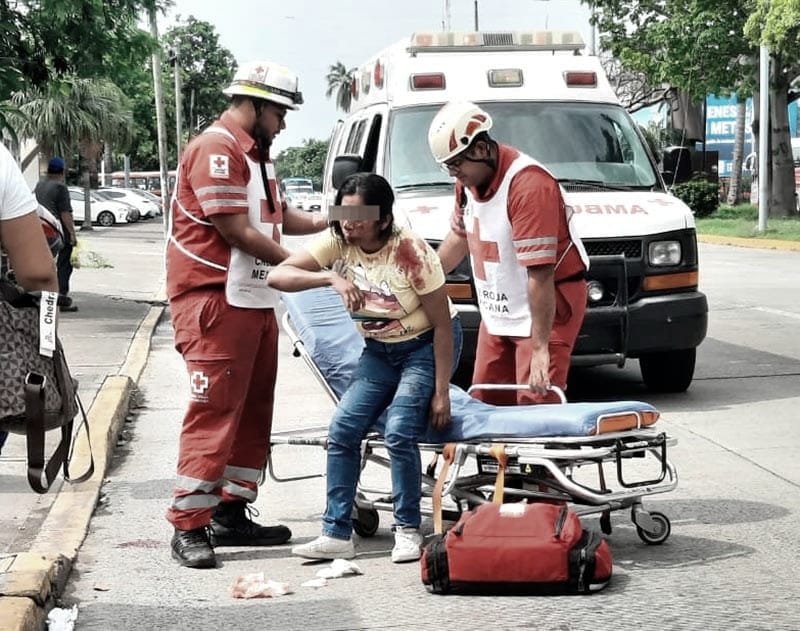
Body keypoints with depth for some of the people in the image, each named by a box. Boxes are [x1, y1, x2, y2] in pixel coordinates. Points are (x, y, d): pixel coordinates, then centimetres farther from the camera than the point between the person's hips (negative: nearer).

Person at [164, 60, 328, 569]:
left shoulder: (256, 154, 19)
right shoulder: (215, 150, -14)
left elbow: (278, 217, 25)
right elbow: (235, 230, -18)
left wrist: (330, 220, 9)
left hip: (256, 301, 10)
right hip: (215, 300, -10)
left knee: (254, 412, 12)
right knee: (215, 412, -11)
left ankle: (231, 515, 19)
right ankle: (189, 526, -7)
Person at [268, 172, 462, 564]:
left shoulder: (410, 252, -25)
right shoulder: (337, 244, -13)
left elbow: (442, 325, -19)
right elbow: (277, 276, -22)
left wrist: (441, 392, -20)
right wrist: (331, 277, -37)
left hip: (425, 346, -5)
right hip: (379, 351, 5)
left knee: (399, 432, -23)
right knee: (342, 430, -13)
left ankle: (408, 531, -7)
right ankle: (336, 534, -8)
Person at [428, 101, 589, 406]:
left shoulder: (529, 185, -27)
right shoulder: (468, 178, 1)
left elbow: (540, 275, -28)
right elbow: (460, 235, 21)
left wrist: (540, 346, -28)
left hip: (545, 309, -8)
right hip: (498, 312, 8)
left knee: (535, 402, -14)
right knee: (486, 400, 8)